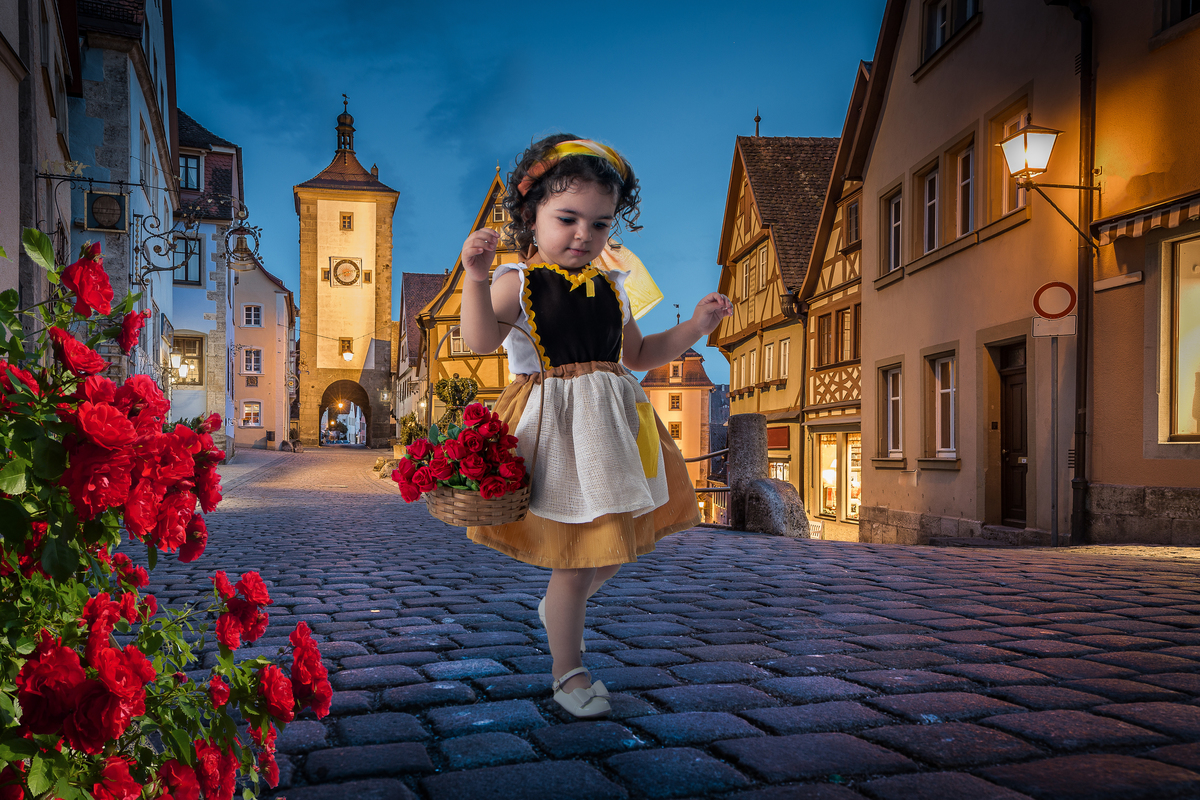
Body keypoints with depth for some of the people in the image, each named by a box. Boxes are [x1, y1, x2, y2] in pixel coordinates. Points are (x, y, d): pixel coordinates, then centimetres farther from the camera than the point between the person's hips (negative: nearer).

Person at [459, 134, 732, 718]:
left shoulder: (610, 289, 13)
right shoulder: (518, 282, -5)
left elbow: (637, 354, 23)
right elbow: (480, 340, -20)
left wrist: (696, 326, 15)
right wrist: (475, 278, -33)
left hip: (612, 426, 6)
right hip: (554, 426, -6)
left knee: (619, 543, 13)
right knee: (576, 555, -1)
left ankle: (558, 607, 42)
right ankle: (568, 672, 19)